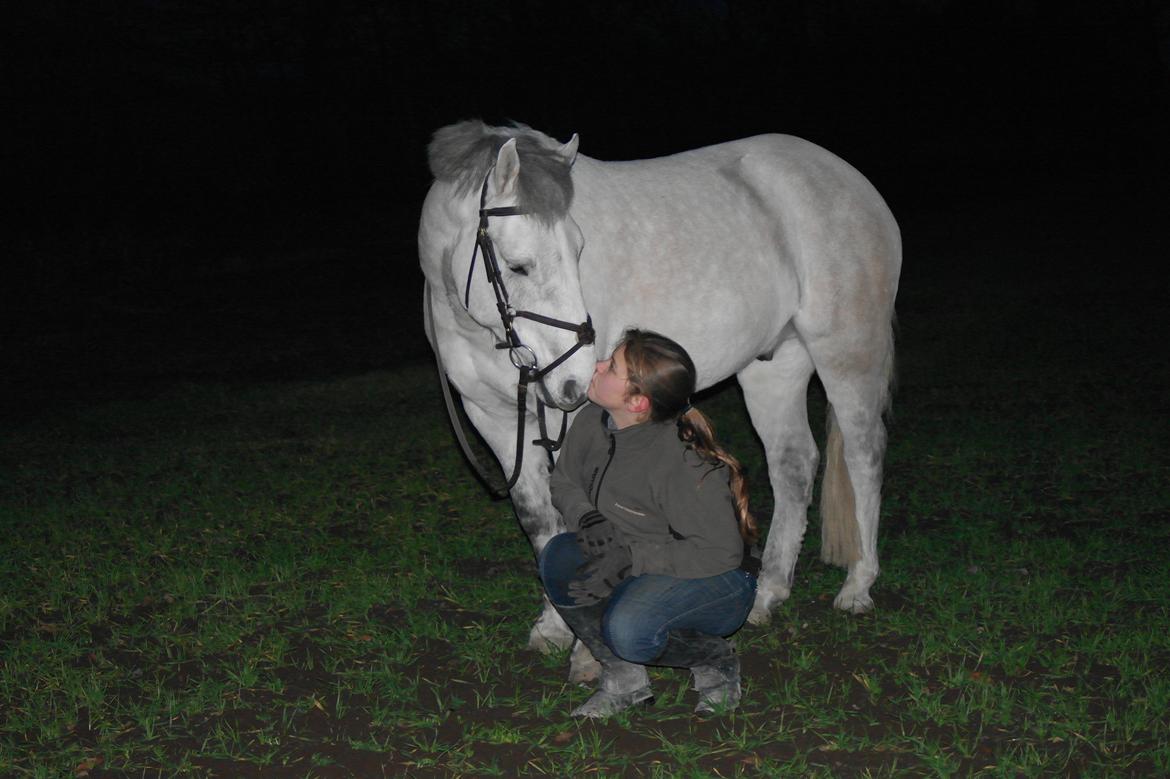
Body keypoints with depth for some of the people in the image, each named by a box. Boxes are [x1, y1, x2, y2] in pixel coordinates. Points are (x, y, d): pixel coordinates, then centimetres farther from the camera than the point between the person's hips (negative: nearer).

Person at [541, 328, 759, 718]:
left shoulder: (682, 462, -31)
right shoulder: (591, 423, -10)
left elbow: (722, 551, -26)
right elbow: (563, 482, 8)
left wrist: (631, 558, -32)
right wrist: (586, 518, -16)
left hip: (718, 581, -7)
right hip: (637, 569, 7)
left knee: (628, 629, -34)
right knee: (559, 558, -18)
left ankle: (717, 661, 0)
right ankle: (624, 679, -2)